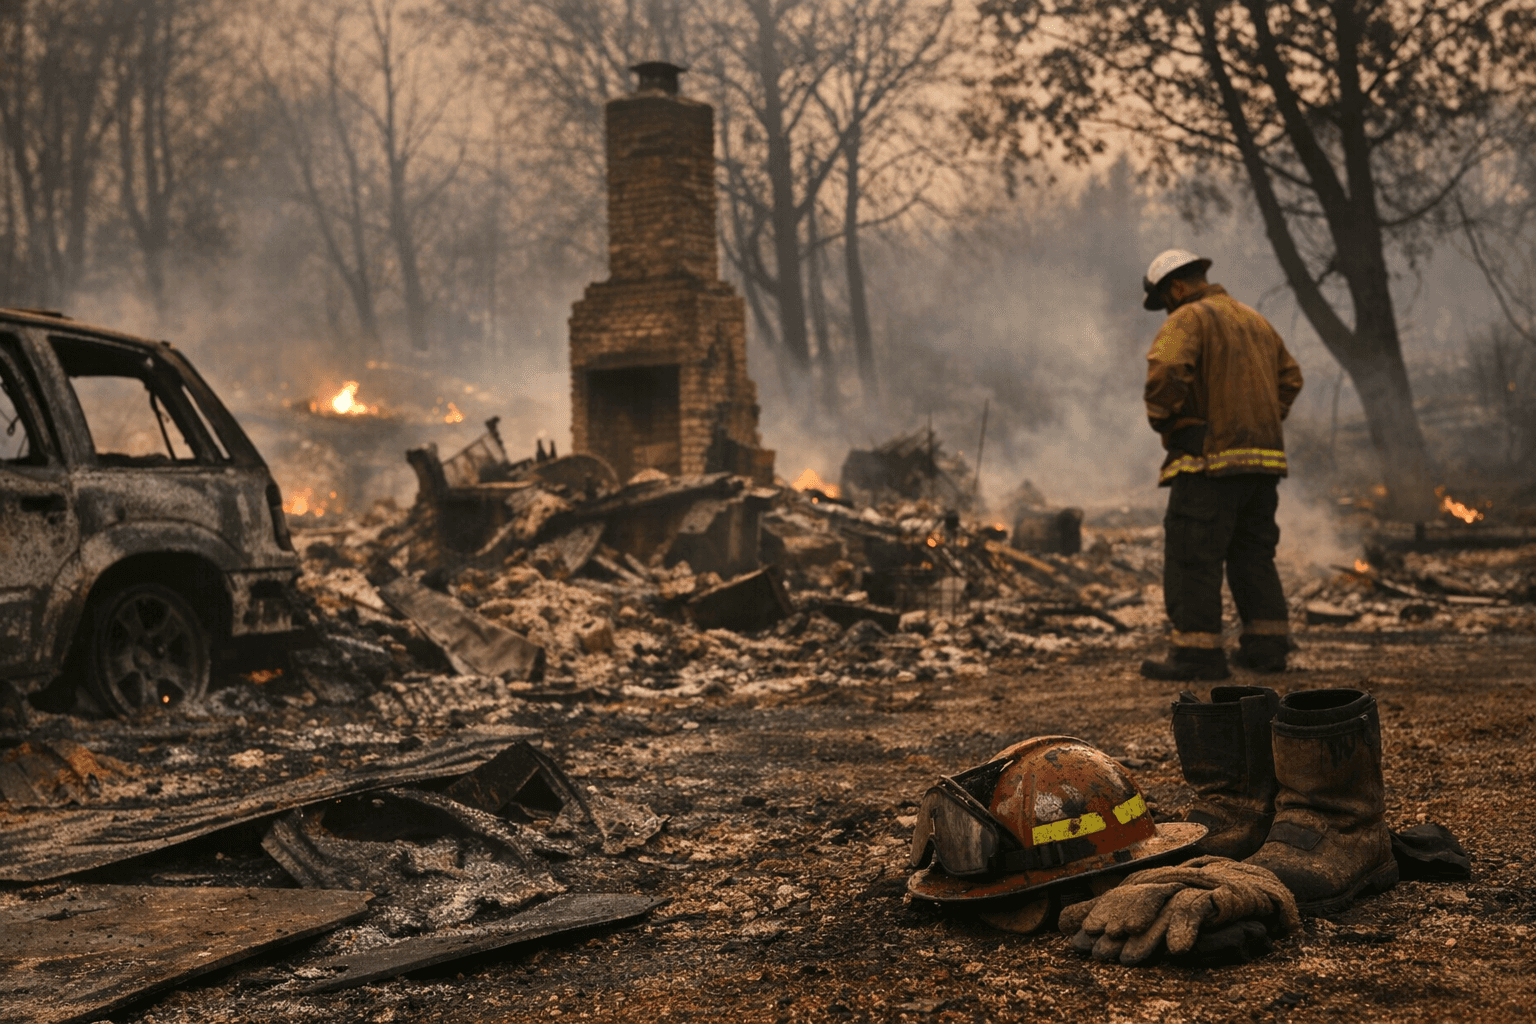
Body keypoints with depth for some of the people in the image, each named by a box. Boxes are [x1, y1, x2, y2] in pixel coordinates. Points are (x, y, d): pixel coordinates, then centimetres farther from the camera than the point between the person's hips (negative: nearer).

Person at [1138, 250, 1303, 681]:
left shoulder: (1188, 319, -6)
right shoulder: (1255, 320, 21)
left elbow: (1166, 371, -24)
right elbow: (1290, 377, 24)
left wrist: (1162, 420, -9)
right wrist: (1265, 423, 19)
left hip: (1210, 454, -8)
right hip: (1263, 455, 8)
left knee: (1193, 555, -5)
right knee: (1254, 552, 14)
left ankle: (1198, 651, -7)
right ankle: (1267, 645, 15)